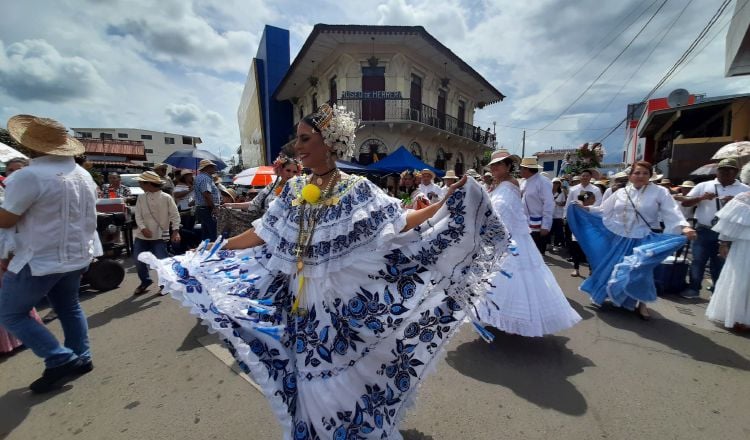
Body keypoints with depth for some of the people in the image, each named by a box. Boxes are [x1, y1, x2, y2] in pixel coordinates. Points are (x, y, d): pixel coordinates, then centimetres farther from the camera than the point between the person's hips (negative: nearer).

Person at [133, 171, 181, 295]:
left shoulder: (166, 198, -8)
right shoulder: (141, 197, 4)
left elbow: (175, 215, -8)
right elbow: (138, 215, 1)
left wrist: (175, 231, -17)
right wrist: (143, 228, -16)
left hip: (159, 236, -4)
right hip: (142, 235, 4)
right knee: (139, 260, 9)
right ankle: (145, 281, 34)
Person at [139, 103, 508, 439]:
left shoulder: (357, 190, -9)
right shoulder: (294, 189, 4)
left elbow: (399, 222, -11)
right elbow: (262, 234, 8)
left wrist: (446, 202, -19)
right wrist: (213, 250, 11)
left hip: (343, 303, -4)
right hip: (300, 301, 4)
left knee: (343, 376, 11)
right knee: (310, 375, 19)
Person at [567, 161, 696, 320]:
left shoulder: (660, 192, -5)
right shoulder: (621, 193, 4)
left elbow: (672, 213, -14)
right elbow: (603, 210, 8)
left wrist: (684, 227, -30)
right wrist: (586, 208, -1)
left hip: (642, 241, -2)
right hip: (618, 239, 3)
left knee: (638, 272, 2)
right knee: (609, 268, 11)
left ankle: (641, 304, 25)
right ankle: (600, 295, 32)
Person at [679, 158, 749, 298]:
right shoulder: (704, 186, 5)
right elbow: (685, 203, 0)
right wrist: (701, 198, -16)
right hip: (704, 231, 0)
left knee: (720, 264, 10)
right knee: (698, 261, 4)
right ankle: (693, 288, 13)